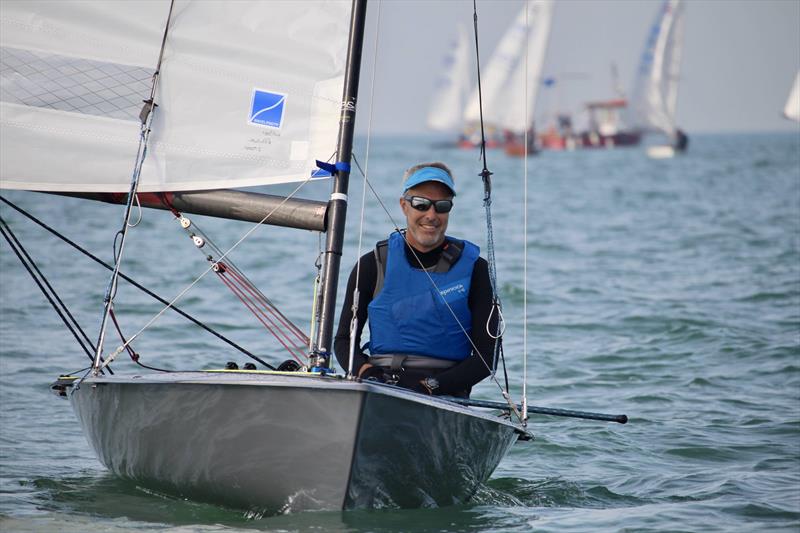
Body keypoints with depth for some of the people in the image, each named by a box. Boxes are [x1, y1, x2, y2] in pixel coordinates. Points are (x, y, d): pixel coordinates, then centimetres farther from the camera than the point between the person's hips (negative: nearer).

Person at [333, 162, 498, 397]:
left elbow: (485, 356, 4)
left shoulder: (474, 269, 8)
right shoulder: (373, 265, 11)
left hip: (443, 395, -1)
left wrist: (431, 385, -12)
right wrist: (366, 371, -10)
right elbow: (344, 340, 13)